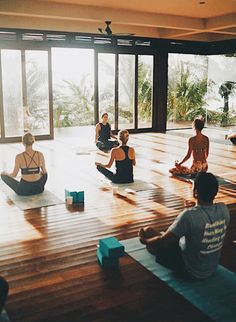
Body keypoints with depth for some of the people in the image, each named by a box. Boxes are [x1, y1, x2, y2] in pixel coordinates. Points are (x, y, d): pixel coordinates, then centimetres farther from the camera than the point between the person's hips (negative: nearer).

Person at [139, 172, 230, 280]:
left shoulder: (189, 215, -32)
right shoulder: (224, 209, -14)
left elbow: (162, 242, -23)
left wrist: (145, 241, -3)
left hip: (190, 271, -6)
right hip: (213, 268, 7)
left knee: (148, 231, 4)